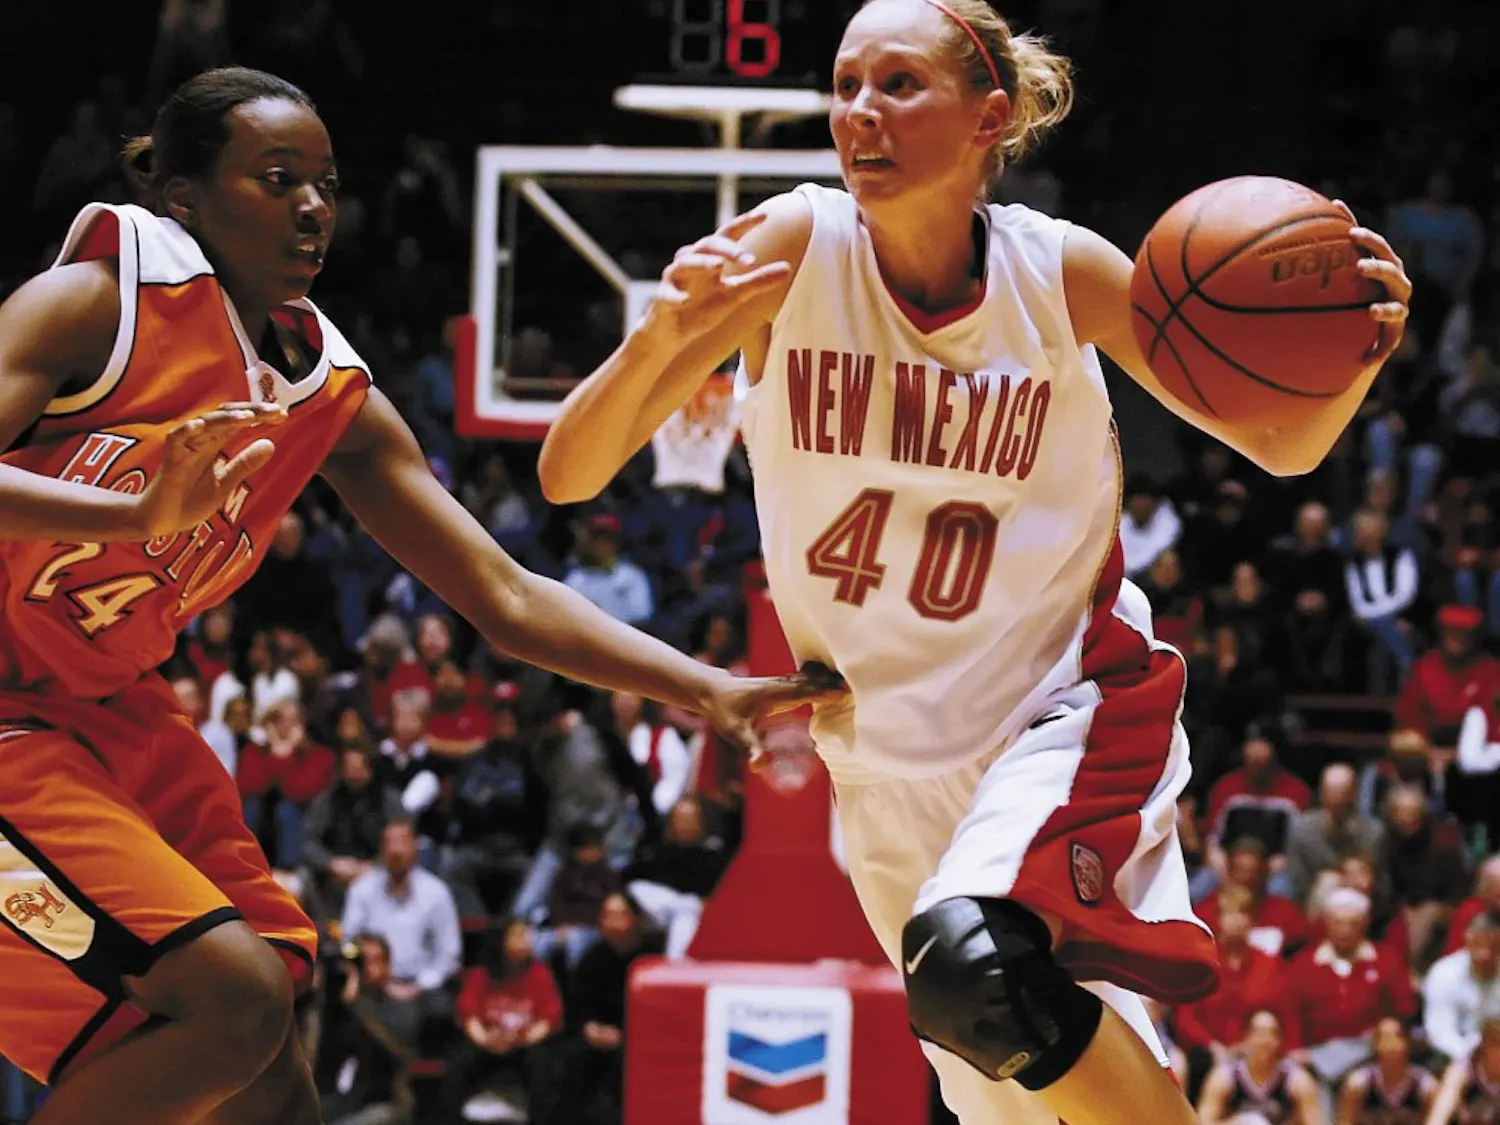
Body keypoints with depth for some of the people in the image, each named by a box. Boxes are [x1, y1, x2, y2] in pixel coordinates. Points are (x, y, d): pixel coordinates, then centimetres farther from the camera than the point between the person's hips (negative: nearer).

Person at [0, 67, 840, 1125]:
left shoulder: (335, 397, 5)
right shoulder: (98, 303, -14)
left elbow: (506, 600, 7)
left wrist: (711, 691, -4)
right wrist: (139, 515, -43)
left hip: (106, 716, 8)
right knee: (235, 995, -21)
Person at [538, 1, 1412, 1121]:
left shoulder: (1061, 273, -11)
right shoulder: (791, 249, -11)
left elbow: (1280, 445, 2)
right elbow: (569, 475, -14)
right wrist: (662, 336, -33)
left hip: (1064, 705, -3)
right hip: (889, 762, 3)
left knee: (971, 962, -33)